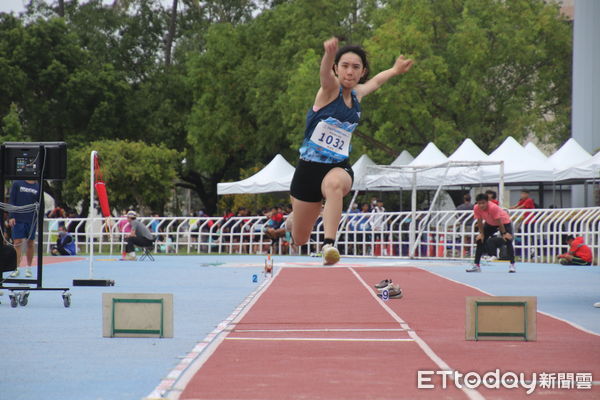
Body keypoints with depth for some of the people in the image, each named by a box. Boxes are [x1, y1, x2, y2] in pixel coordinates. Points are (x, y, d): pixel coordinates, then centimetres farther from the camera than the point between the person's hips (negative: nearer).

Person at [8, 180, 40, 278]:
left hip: (32, 220, 2)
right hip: (18, 219, -2)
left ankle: (28, 269, 16)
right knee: (17, 243, -7)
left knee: (30, 244, 6)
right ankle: (16, 268, -4)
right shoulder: (17, 184, 2)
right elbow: (11, 201, 1)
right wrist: (11, 216, -7)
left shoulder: (38, 187, 6)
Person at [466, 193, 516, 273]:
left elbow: (499, 222, -29)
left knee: (508, 241, -19)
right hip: (490, 223, 5)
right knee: (480, 241, 0)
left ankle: (512, 265, -16)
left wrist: (504, 233, -22)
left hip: (504, 221, -5)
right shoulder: (476, 208, -23)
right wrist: (481, 233, -7)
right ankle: (476, 266, 7)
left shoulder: (493, 207, -37)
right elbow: (480, 221, -9)